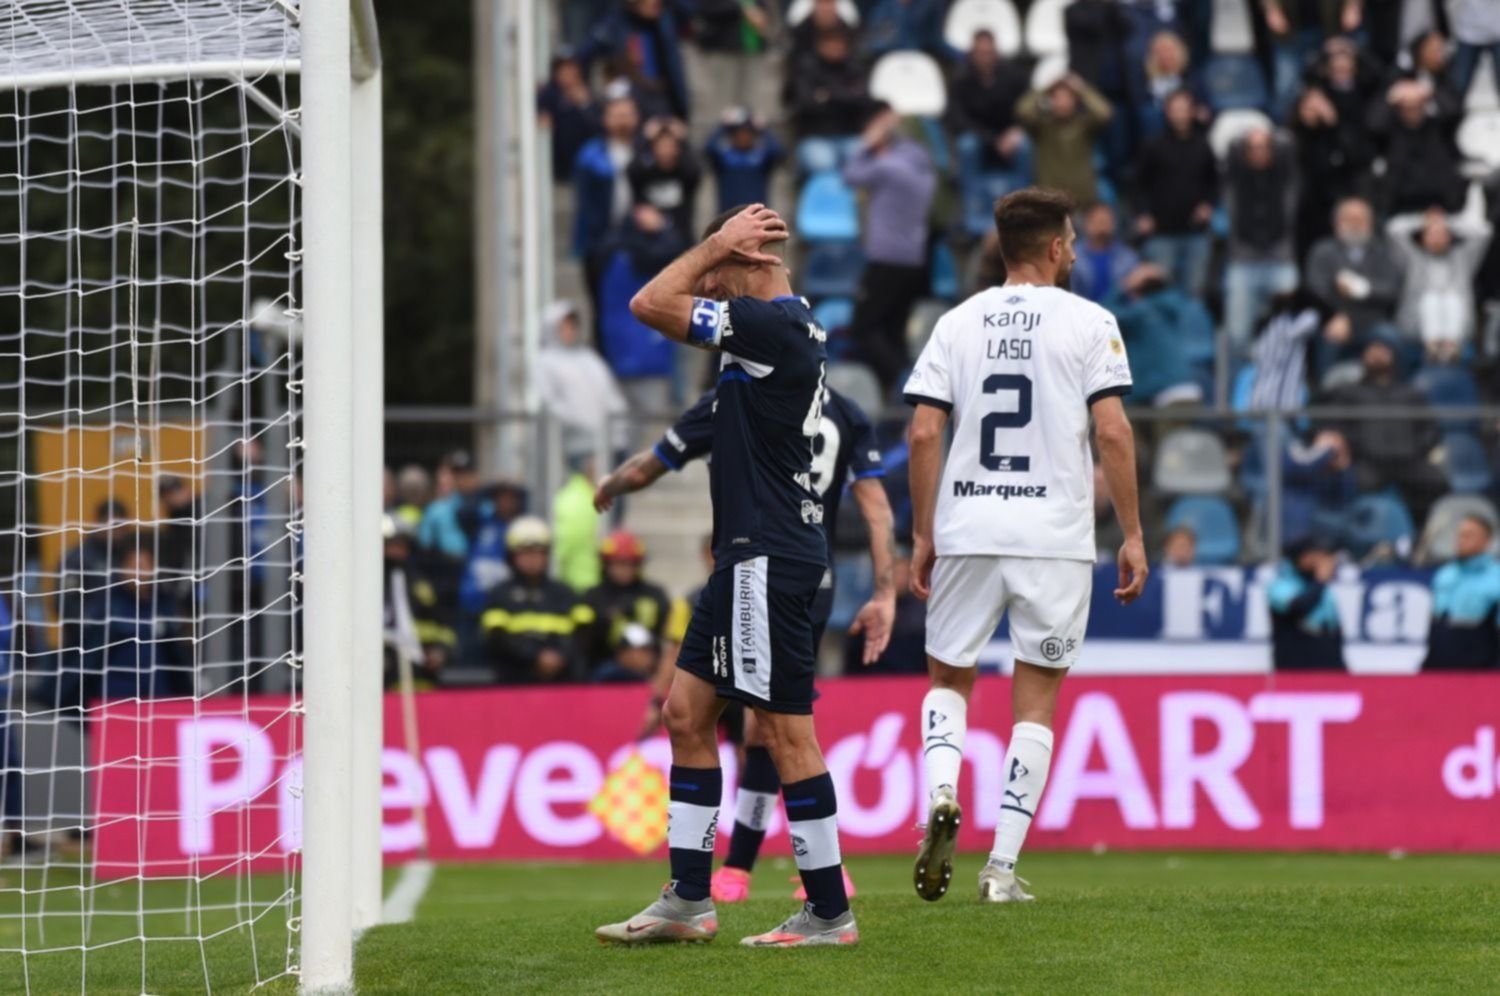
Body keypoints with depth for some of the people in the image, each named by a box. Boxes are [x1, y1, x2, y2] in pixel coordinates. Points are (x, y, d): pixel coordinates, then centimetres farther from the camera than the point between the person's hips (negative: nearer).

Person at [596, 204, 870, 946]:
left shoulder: (772, 325, -16)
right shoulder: (793, 327, 15)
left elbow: (649, 306, -14)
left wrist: (715, 246, -6)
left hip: (769, 557, -11)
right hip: (749, 555, 11)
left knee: (785, 730, -6)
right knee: (687, 710, 11)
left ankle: (828, 912, -1)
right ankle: (687, 900, 14)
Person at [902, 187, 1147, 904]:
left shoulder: (957, 324, 7)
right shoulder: (1088, 323, 0)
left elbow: (923, 434, 1)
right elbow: (1113, 432, -8)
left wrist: (922, 537, 8)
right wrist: (1132, 535, -3)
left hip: (967, 529, 2)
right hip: (1055, 534, -2)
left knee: (947, 676, 18)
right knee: (1036, 699, 6)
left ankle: (941, 792, -11)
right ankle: (1002, 867, 0)